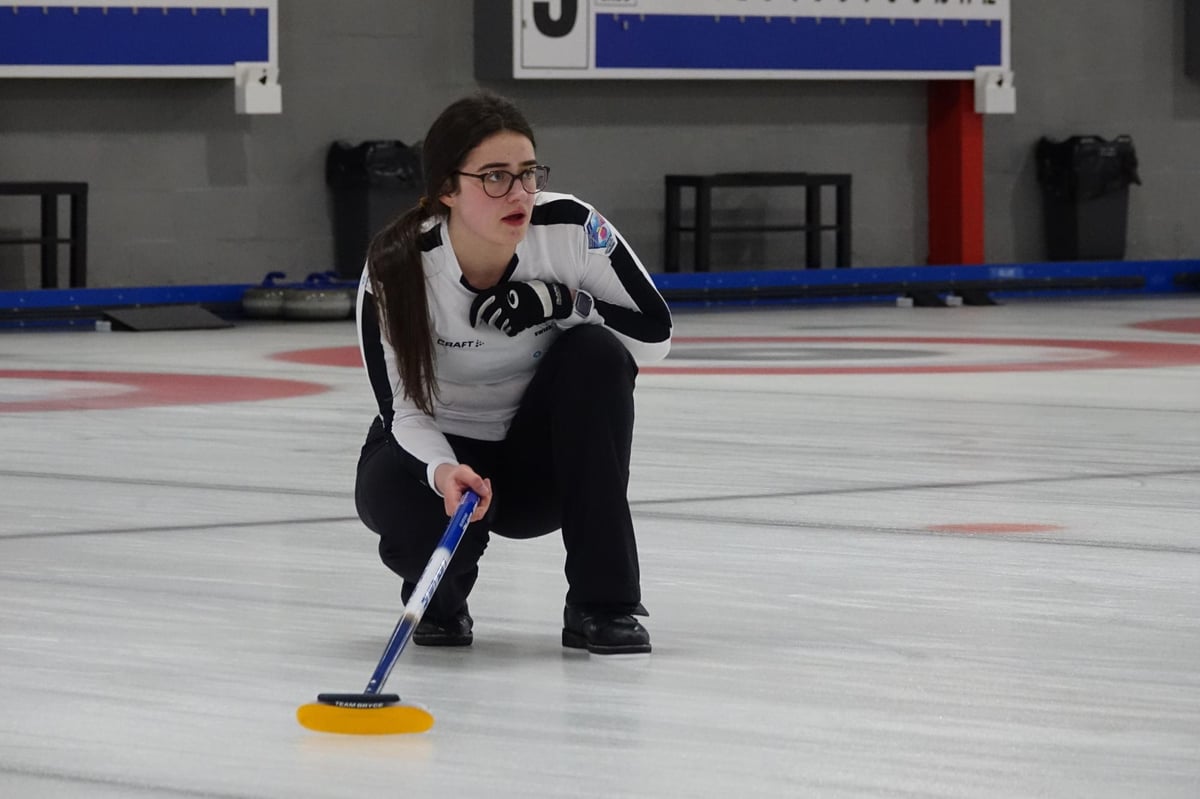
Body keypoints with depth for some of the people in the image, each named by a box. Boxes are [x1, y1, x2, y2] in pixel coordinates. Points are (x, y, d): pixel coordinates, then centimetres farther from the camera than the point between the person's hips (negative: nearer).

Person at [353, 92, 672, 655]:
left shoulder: (571, 228, -20)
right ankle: (441, 591, 5)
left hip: (538, 456, 2)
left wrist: (562, 303, -28)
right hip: (437, 455, -2)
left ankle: (602, 603, -23)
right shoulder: (395, 269, -24)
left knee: (595, 353, -28)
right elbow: (404, 412, -20)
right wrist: (442, 472, -42)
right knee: (395, 497, -36)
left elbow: (655, 333, -11)